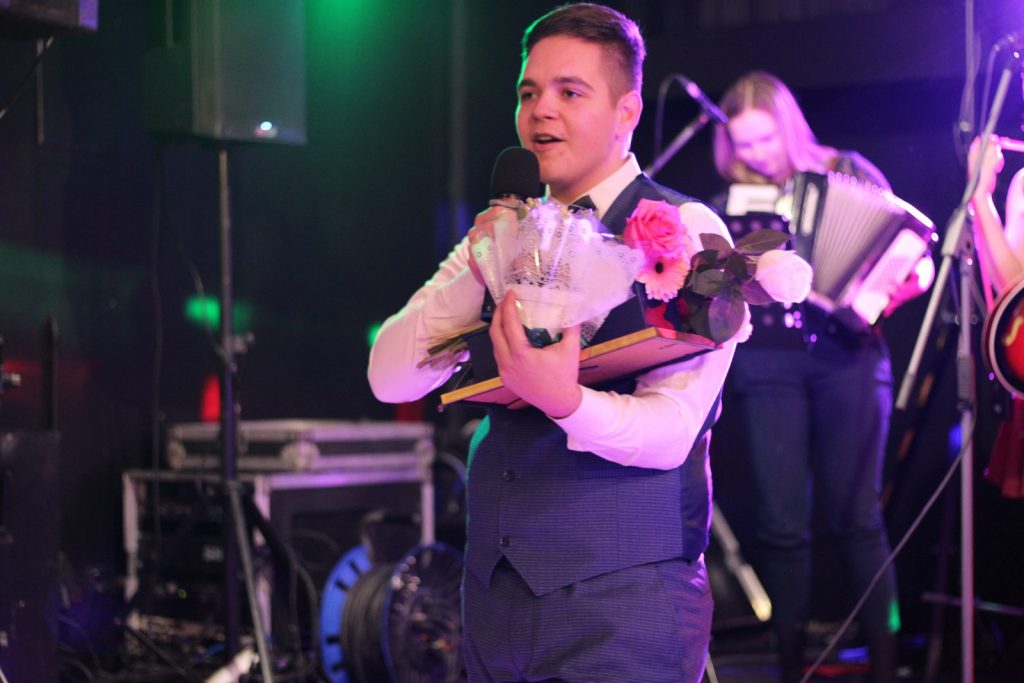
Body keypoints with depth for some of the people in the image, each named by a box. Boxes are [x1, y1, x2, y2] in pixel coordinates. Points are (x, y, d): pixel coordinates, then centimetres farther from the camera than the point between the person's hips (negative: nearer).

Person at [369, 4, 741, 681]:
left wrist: (566, 402, -36)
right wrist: (478, 273, -14)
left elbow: (669, 432, -17)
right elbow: (389, 379, 0)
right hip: (495, 593, 5)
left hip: (622, 606, -5)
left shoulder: (686, 232, -8)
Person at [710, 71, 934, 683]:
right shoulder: (734, 198, 10)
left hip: (847, 354, -1)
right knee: (782, 523, -1)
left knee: (855, 514, -4)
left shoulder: (850, 174, 5)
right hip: (767, 362, 2)